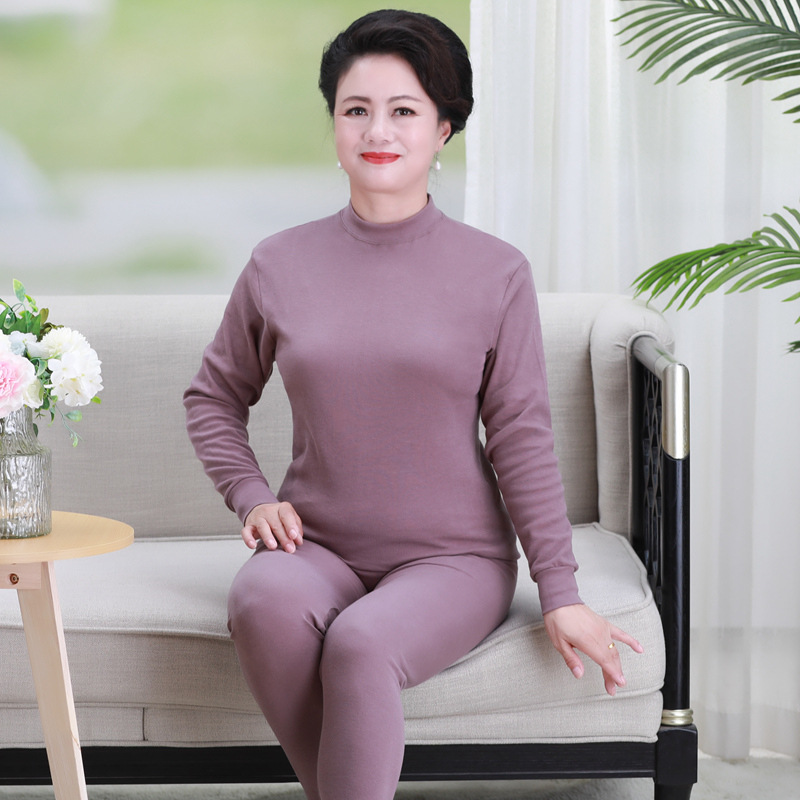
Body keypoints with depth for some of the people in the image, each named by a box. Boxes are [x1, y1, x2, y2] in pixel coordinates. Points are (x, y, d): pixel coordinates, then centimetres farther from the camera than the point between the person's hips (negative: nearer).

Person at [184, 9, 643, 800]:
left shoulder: (496, 274, -1)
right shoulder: (280, 265, 5)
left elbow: (521, 438, 1)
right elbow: (213, 395, 17)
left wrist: (561, 595, -2)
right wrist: (250, 496, 0)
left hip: (452, 558, -2)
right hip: (319, 546, 2)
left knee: (360, 644, -34)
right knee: (262, 600, -33)